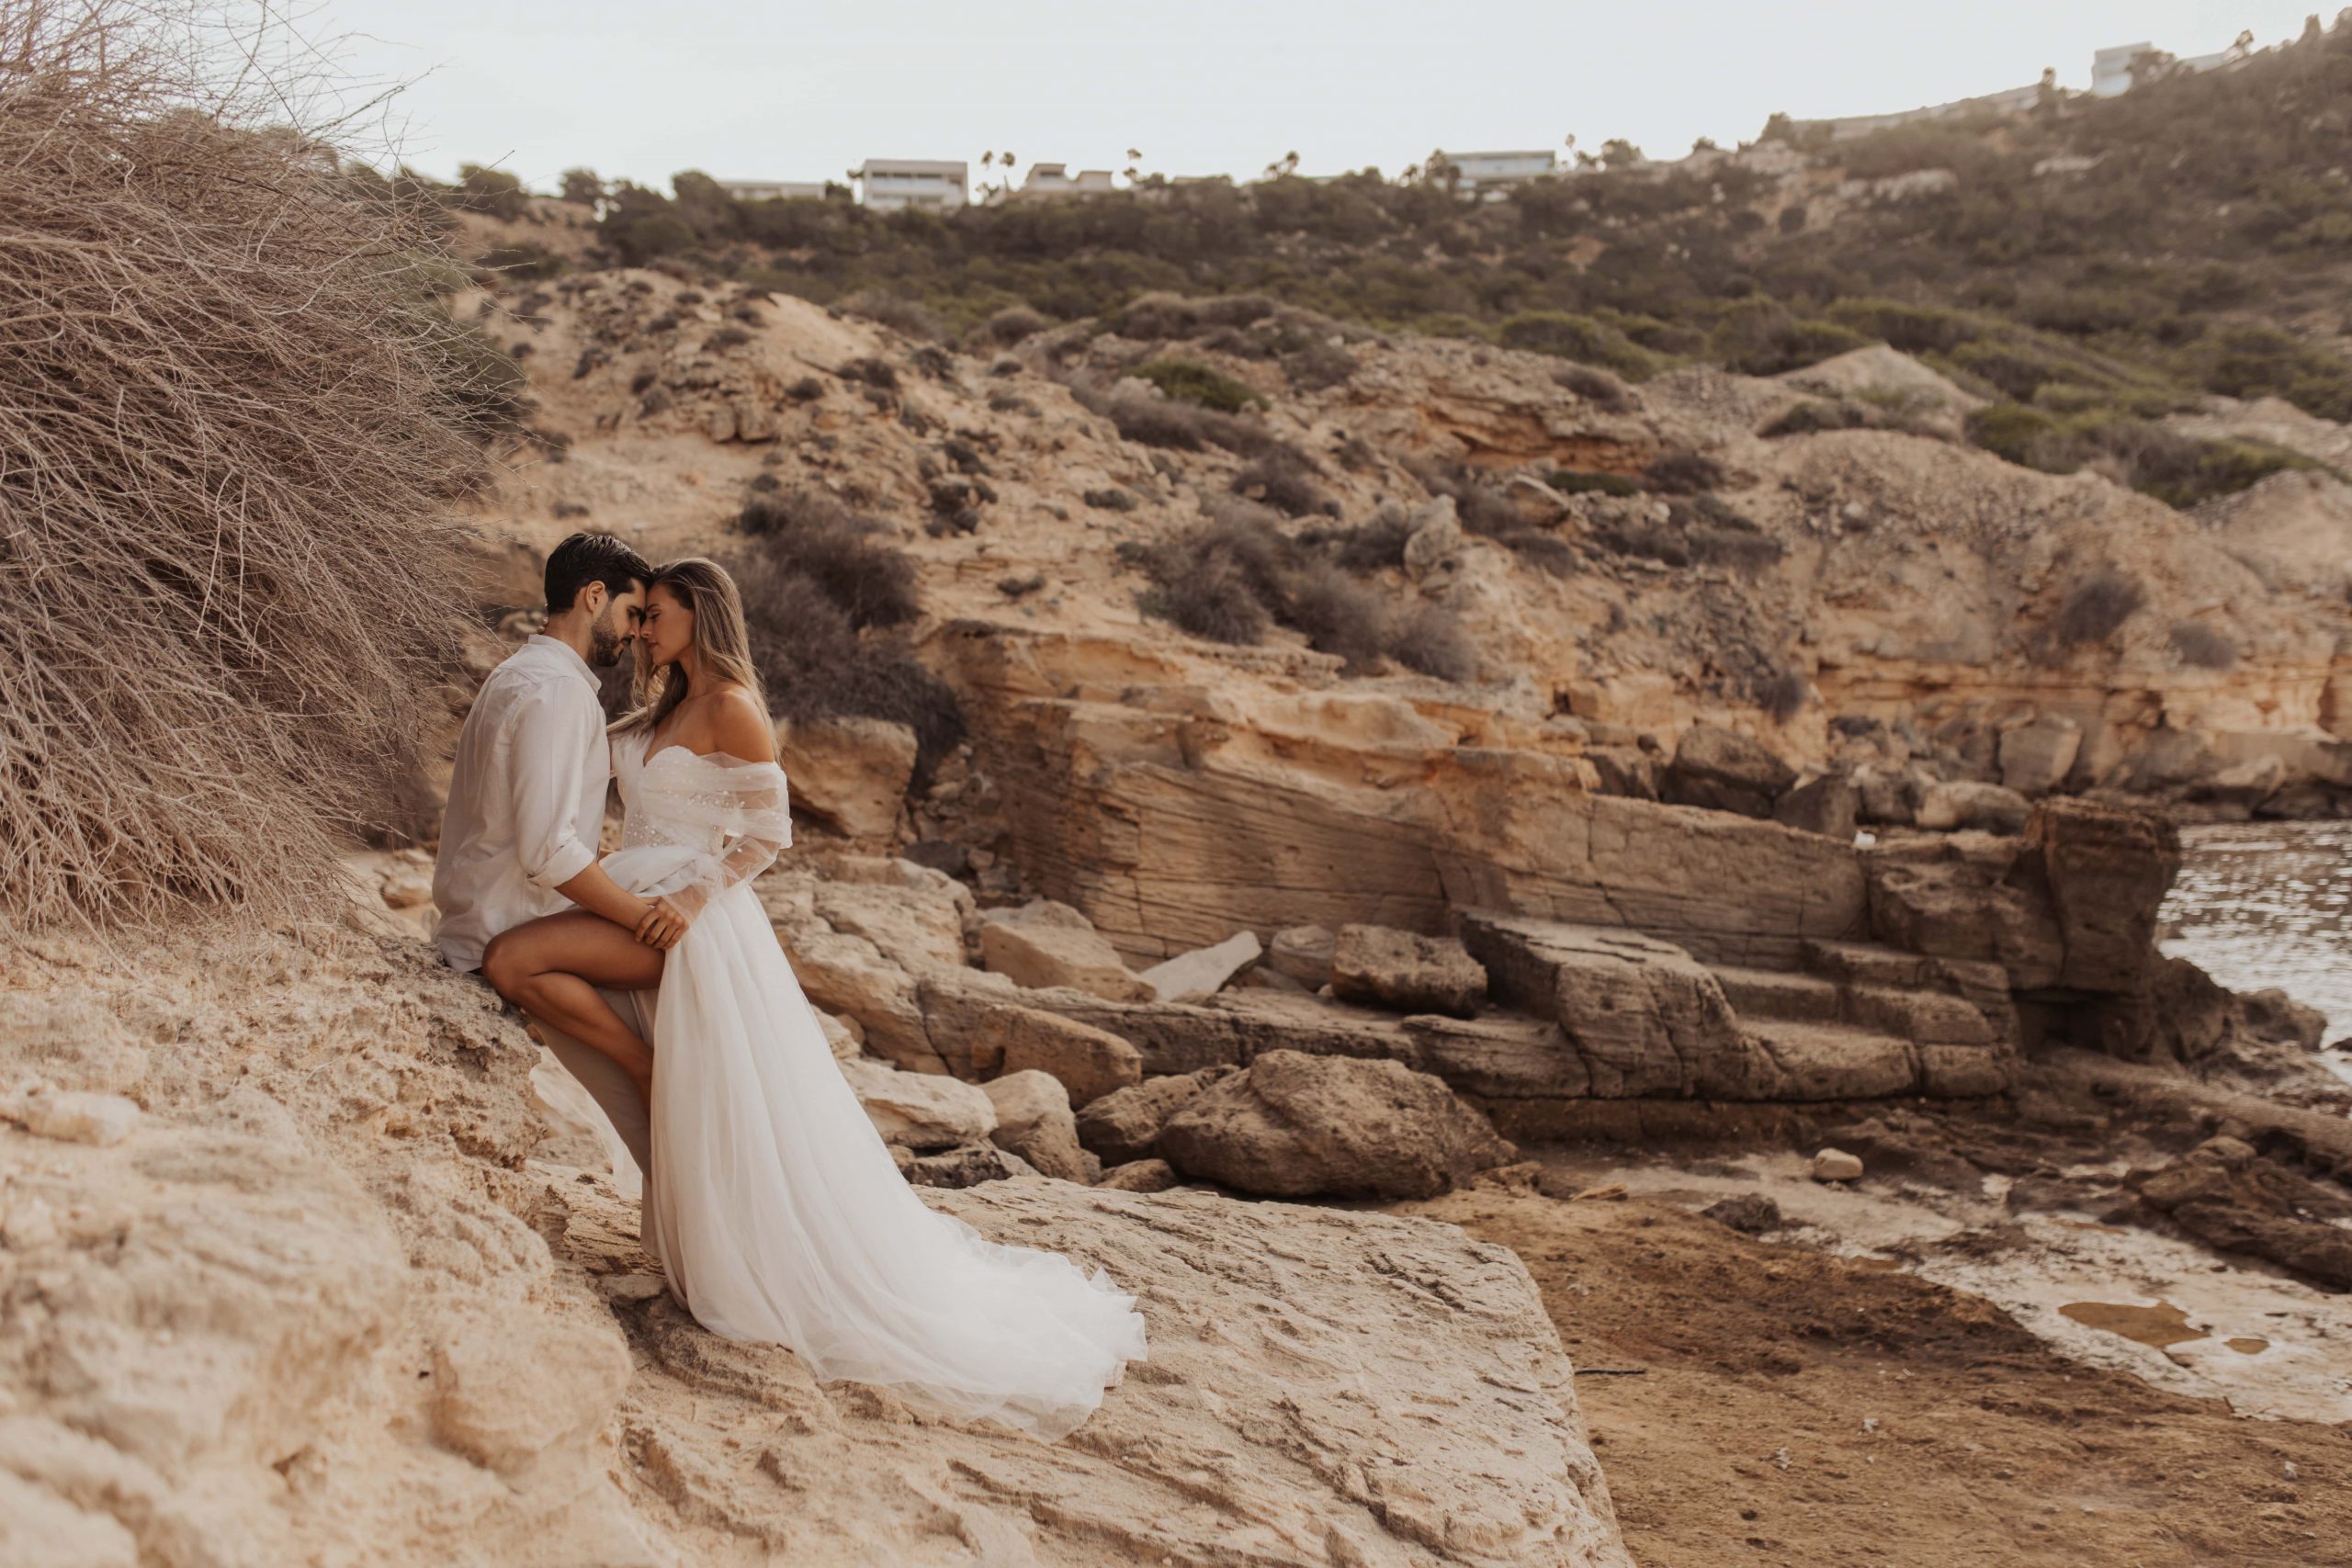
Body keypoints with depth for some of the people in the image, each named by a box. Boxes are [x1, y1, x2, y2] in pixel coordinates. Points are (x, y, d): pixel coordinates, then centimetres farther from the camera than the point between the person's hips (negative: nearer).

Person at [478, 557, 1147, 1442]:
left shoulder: (732, 707, -8)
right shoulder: (664, 713, 19)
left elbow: (768, 831, -12)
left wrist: (694, 897, -19)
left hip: (693, 923, -9)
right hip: (649, 915, 9)